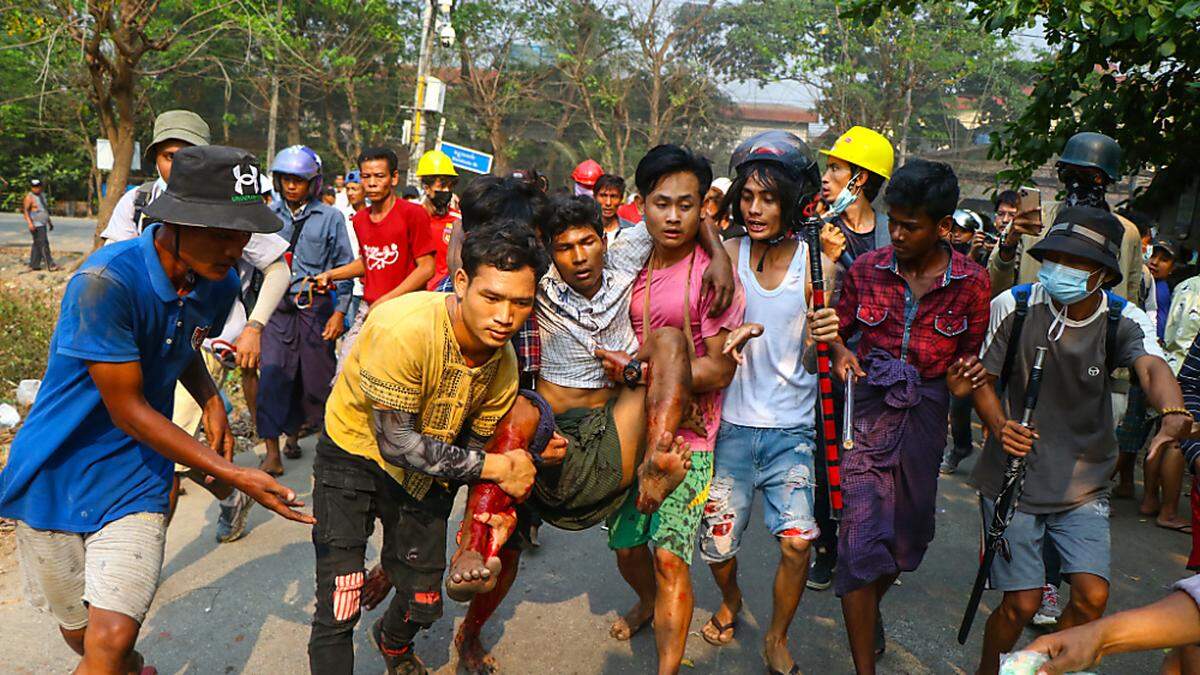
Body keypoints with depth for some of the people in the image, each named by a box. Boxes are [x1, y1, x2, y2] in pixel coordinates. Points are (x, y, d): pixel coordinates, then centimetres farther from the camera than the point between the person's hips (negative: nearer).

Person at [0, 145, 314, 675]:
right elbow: (128, 411, -22)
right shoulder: (105, 280, -25)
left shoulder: (220, 284, -5)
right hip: (56, 474, -3)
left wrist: (212, 402, -2)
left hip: (135, 481, 3)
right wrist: (235, 476, -21)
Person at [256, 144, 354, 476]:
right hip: (277, 307, 1)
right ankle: (272, 452, -5)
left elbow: (344, 266, 4)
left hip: (316, 307, 0)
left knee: (314, 376, 6)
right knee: (273, 374, -9)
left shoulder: (330, 217, 2)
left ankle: (293, 432, 31)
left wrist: (340, 311, -2)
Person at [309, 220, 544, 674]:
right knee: (338, 612, -12)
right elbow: (396, 443, -29)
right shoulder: (403, 330, -35)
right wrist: (497, 466, -28)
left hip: (426, 471, 5)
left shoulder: (503, 363, -14)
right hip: (355, 455, -5)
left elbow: (474, 447, -1)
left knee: (423, 605, 14)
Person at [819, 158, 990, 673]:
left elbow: (972, 357, 5)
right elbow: (838, 331, 8)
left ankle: (867, 610, 48)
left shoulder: (970, 282, -3)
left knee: (907, 537, 16)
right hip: (868, 411, -1)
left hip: (925, 414, 2)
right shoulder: (867, 269, -3)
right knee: (861, 538, -8)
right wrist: (841, 353, -13)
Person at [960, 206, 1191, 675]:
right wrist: (999, 425, -22)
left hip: (1084, 486, 2)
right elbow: (982, 377, -3)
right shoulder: (1013, 306, -12)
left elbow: (1152, 367, -29)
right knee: (1022, 602, -3)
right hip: (1012, 477, -2)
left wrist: (1173, 414, -52)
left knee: (1092, 595, -6)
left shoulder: (1124, 320, -9)